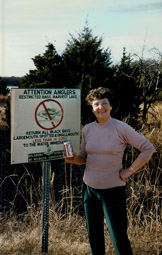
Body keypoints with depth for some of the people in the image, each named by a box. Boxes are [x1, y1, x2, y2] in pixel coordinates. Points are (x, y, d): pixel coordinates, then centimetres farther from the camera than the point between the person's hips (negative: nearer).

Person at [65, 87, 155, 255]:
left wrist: (129, 171, -11)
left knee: (119, 238, -3)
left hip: (113, 189, -5)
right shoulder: (87, 129, 3)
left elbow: (148, 148, -9)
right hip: (89, 188, 5)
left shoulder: (121, 128, -11)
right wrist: (73, 159, -9)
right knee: (94, 235, 14)